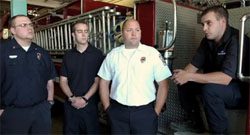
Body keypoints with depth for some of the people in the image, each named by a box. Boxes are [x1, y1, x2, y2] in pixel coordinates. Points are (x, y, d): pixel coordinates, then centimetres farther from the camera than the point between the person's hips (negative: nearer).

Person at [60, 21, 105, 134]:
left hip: (90, 104, -2)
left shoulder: (97, 54, -5)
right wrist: (72, 98, -9)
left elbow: (98, 80, -7)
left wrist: (85, 98, -14)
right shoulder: (68, 55, 5)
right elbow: (63, 80, 5)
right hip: (71, 104, 3)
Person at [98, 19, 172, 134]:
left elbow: (163, 84, -3)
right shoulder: (112, 55, 3)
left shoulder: (152, 53, -5)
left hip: (145, 112, -1)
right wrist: (107, 108, 5)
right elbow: (104, 82, 8)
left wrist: (156, 112, -4)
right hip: (117, 112, 2)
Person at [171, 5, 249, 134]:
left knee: (210, 89, -35)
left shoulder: (236, 40, -25)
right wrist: (183, 74, -23)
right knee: (184, 83, -2)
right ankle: (195, 123, 11)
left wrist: (189, 76, -33)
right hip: (215, 84, 8)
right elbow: (194, 65, -1)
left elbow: (225, 78, -35)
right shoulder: (207, 41, -1)